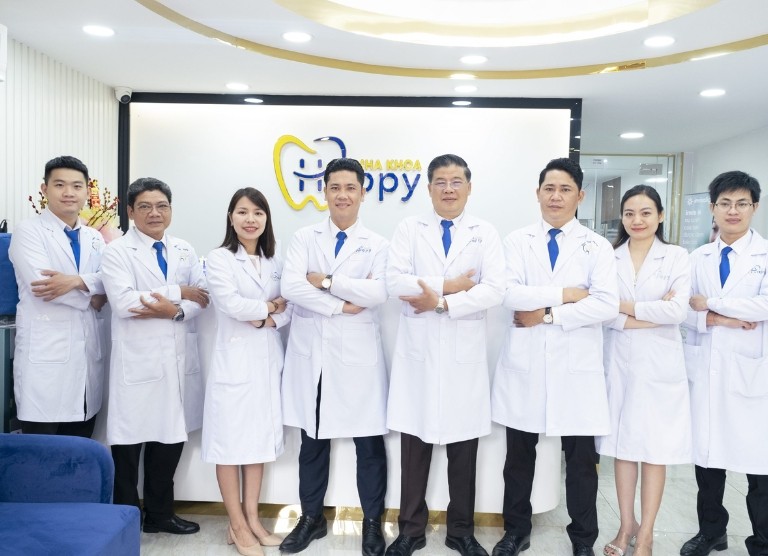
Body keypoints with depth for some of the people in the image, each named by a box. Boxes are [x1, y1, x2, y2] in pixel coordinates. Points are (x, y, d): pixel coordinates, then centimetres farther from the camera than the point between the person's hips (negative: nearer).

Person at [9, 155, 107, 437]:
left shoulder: (94, 237, 16)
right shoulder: (28, 231, 0)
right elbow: (40, 284, -14)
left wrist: (76, 281, -18)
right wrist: (91, 297, -5)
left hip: (88, 353, 5)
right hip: (45, 355, -5)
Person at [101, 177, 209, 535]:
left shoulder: (184, 251, 12)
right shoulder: (117, 252, -3)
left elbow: (203, 298, 2)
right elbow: (123, 302, -18)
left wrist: (173, 311, -17)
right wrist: (180, 293, -13)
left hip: (179, 359, 5)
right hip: (137, 360, -4)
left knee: (171, 438, 12)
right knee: (129, 441, 4)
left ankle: (160, 514, 29)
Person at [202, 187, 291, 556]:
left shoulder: (275, 261, 11)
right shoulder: (219, 259, -4)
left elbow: (289, 308, 6)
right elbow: (231, 304, -17)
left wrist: (270, 319, -13)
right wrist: (269, 306, -4)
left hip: (268, 359, 5)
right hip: (234, 359, -5)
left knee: (260, 437, 10)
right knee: (231, 439, 1)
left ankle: (252, 518, 22)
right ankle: (237, 526, 13)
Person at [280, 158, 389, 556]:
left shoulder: (376, 244, 4)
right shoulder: (304, 238, 6)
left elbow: (379, 292, -13)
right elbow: (290, 287, -9)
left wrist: (326, 281, -11)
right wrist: (341, 305, -13)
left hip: (357, 354, -1)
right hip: (310, 352, 1)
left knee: (369, 441, 5)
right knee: (312, 440, 12)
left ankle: (372, 522, 22)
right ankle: (311, 518, 29)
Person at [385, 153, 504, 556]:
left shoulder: (485, 234, 6)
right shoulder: (409, 229, 7)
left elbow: (494, 290, -8)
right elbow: (394, 282, -7)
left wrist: (440, 302, -13)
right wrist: (447, 285, -11)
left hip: (464, 351, 0)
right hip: (417, 348, 0)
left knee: (464, 445, 8)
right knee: (414, 442, 6)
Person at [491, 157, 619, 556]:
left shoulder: (597, 247, 4)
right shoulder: (517, 241, 5)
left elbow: (608, 305, -11)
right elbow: (507, 294, -10)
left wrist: (546, 314, -13)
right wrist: (565, 293, -13)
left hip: (577, 364, 0)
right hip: (525, 362, 1)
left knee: (581, 457, 8)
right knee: (519, 453, 12)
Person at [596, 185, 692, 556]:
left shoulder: (677, 257, 1)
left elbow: (678, 310, -12)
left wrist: (625, 307, -9)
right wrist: (652, 315, -13)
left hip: (659, 365, -2)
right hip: (619, 363, 2)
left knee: (655, 448, 3)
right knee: (622, 444, 8)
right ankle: (627, 525, 22)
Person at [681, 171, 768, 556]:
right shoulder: (698, 258, 10)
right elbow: (683, 309, 3)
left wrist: (710, 304, -10)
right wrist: (716, 320, -14)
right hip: (705, 368, 4)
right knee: (705, 453, 11)